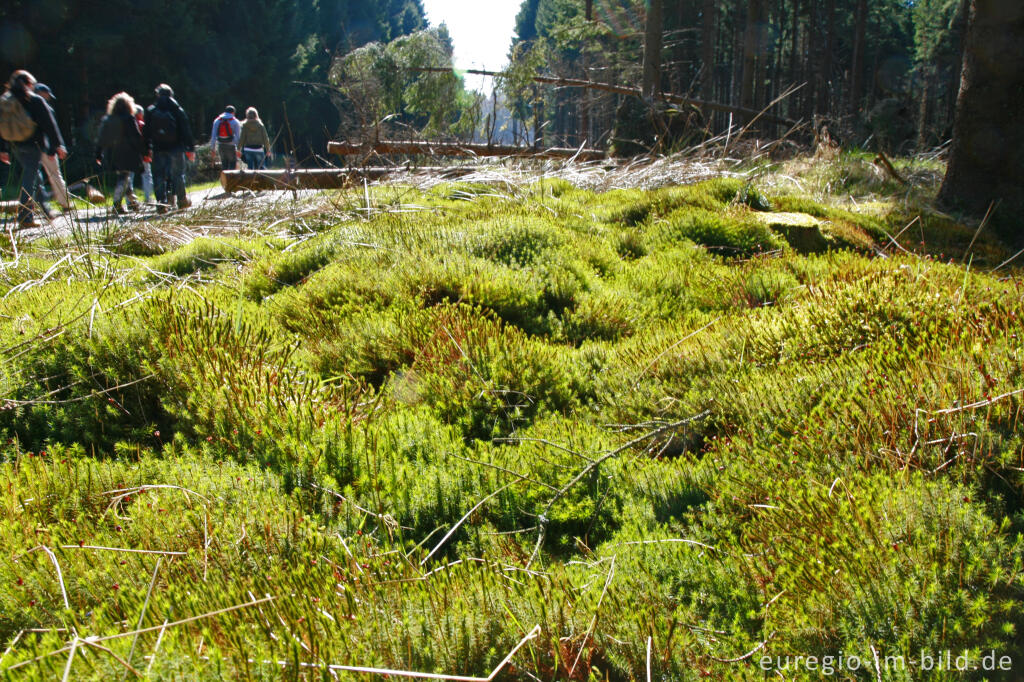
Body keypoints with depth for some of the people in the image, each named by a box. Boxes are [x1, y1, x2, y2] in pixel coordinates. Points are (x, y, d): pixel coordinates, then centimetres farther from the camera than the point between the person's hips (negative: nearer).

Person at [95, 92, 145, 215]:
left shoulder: (106, 119, 8)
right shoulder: (129, 119, -8)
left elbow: (101, 138, 9)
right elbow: (137, 138, -11)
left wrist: (98, 155, 14)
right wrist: (143, 152, -4)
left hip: (111, 156, 6)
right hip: (127, 154, -6)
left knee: (124, 177, 18)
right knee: (124, 178, -4)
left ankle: (131, 201, 25)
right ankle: (117, 204, -13)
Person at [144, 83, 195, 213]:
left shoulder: (150, 111, 2)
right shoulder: (177, 110, -2)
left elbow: (146, 132, 4)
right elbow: (186, 130, -3)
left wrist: (147, 149, 10)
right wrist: (191, 148, 0)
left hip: (158, 149, 1)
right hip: (175, 147, -1)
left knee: (159, 176, 4)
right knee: (177, 174, 9)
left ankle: (161, 203, -4)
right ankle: (182, 200, 15)